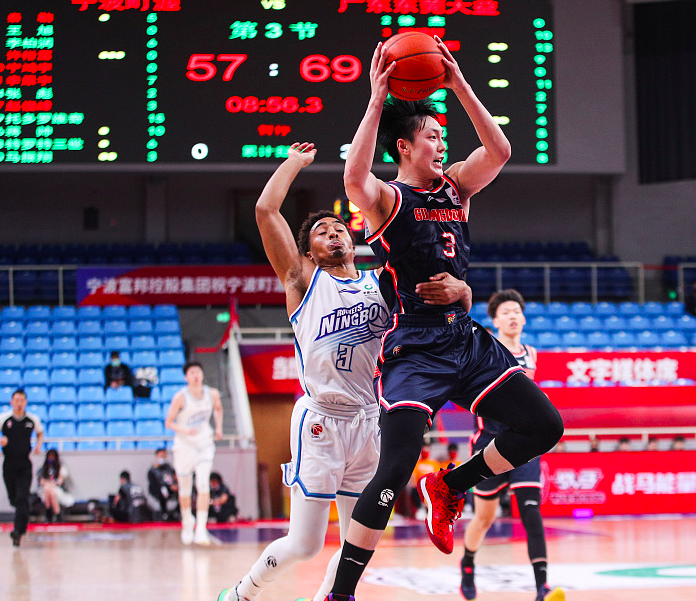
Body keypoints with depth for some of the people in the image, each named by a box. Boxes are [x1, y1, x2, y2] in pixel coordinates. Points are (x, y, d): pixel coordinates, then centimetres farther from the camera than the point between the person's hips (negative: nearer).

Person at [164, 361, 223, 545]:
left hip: (205, 444, 1)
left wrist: (219, 427, 7)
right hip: (184, 444, -1)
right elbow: (168, 422, -9)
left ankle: (201, 529, -19)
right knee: (185, 489, 9)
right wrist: (184, 430, -25)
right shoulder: (181, 397, -14)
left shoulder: (212, 394, -4)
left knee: (203, 484, -16)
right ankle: (187, 521, 37)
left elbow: (218, 409, 20)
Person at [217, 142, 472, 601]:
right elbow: (266, 210, -5)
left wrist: (455, 290, -17)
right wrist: (296, 162, 8)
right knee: (304, 544, -4)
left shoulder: (382, 284, 14)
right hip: (320, 421, -4)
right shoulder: (303, 281, 5)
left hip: (369, 421, 4)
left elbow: (463, 299, 7)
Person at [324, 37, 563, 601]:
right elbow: (354, 178, -29)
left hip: (466, 339, 7)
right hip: (413, 348, -7)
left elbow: (499, 150, 0)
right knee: (394, 474, -15)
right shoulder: (386, 199, -5)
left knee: (545, 426, 3)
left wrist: (460, 85, -5)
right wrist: (376, 101, -29)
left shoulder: (455, 187, 14)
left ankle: (449, 488, 21)